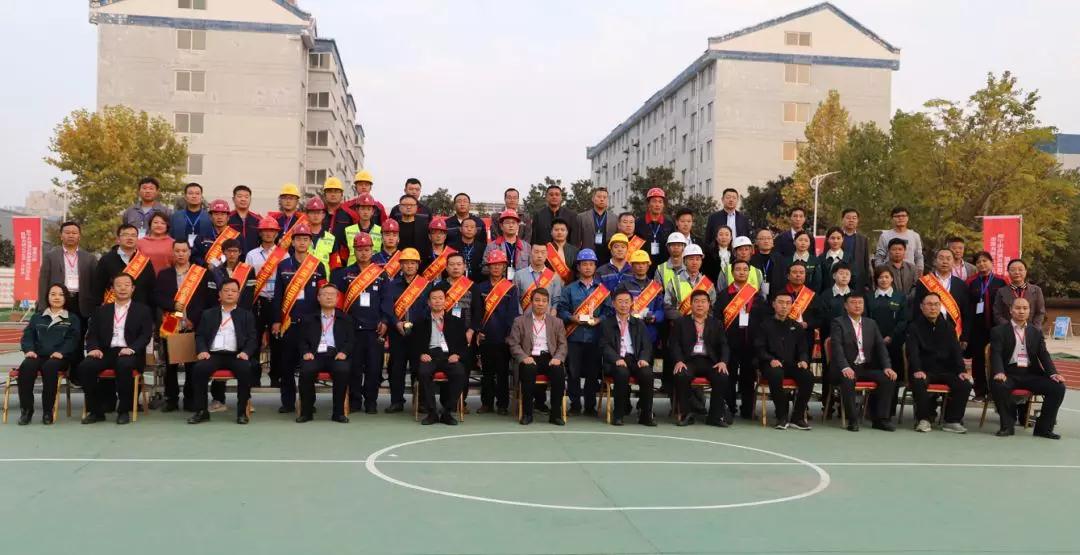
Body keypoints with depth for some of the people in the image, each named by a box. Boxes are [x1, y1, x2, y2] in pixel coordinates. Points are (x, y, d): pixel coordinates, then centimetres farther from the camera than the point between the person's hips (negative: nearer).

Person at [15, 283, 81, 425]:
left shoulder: (72, 319, 16)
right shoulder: (37, 317, 24)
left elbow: (72, 339, 2)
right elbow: (28, 335, 12)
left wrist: (61, 352, -17)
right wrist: (29, 349, -9)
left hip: (58, 358, -2)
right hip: (37, 355, 2)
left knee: (49, 367, -37)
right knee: (26, 367, -32)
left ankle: (48, 411, -29)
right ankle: (26, 409, -24)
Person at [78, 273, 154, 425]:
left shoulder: (143, 310, 13)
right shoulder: (101, 311, 21)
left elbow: (146, 335, 1)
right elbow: (92, 334, 13)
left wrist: (132, 348, -18)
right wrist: (94, 348, -10)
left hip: (129, 353, -3)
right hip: (106, 352, 3)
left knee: (124, 365, -38)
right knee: (85, 366, -27)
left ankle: (124, 410, -21)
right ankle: (96, 410, -12)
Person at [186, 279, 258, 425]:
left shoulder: (246, 315, 17)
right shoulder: (208, 314, 21)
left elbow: (252, 338, 9)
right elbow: (200, 335, 13)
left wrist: (246, 352, -12)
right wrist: (202, 350, -8)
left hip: (236, 355, -1)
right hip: (214, 354, 1)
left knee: (245, 370, -34)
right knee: (199, 369, -30)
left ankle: (242, 411, -22)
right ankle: (201, 411, -19)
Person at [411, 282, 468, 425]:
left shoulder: (455, 322, 20)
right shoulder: (421, 322, 19)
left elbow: (463, 344, 15)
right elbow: (413, 344, 13)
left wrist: (457, 354, -5)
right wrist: (421, 354, -7)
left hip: (449, 356, 0)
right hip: (429, 356, 0)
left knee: (460, 373, -32)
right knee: (423, 372, -35)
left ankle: (447, 412, -20)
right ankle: (432, 412, -23)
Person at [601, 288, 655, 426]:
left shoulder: (639, 324, 22)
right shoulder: (607, 324, 14)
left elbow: (646, 346, 12)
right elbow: (605, 346, 1)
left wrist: (643, 359, -11)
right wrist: (617, 359, -19)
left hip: (635, 360, 2)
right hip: (615, 362, -2)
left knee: (647, 373, -31)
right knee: (622, 372, -37)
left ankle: (645, 414, -19)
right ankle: (618, 414, -23)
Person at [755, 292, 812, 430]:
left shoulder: (796, 327, 20)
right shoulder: (765, 325, 9)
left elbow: (803, 349, 16)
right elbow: (759, 348, 0)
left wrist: (803, 360, -6)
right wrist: (771, 359, -18)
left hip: (791, 364, 4)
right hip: (772, 364, -3)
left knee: (808, 376, -27)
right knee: (776, 375, -38)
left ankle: (797, 417, -18)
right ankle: (782, 417, -26)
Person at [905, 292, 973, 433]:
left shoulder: (947, 327, 15)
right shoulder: (914, 327, 3)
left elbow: (956, 350, 8)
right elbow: (913, 351, -10)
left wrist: (961, 370, -9)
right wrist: (917, 370, -27)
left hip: (945, 370, 4)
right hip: (924, 370, -3)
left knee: (965, 384, -23)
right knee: (919, 383, -36)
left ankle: (952, 421, -15)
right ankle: (923, 419, -19)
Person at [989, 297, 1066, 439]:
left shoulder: (1036, 332, 16)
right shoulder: (999, 331, 5)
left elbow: (1044, 356, 8)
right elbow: (996, 354, -7)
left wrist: (1053, 373, -11)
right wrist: (999, 372, -27)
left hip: (1031, 374, 4)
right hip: (1009, 373, -3)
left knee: (1058, 387, -18)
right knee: (997, 385, -36)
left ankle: (1043, 427, -3)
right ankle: (1008, 425, -13)